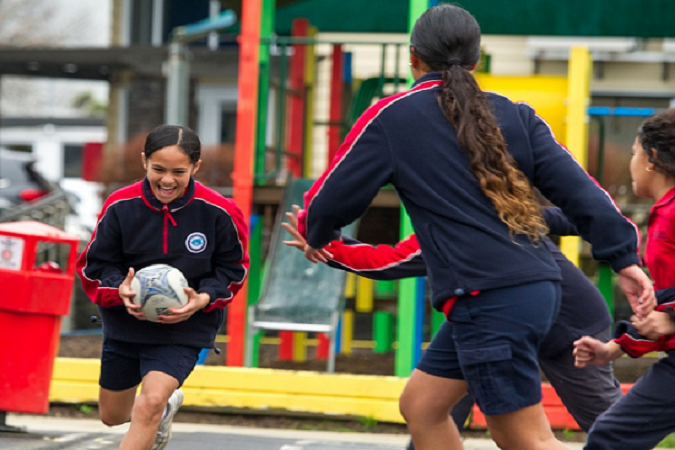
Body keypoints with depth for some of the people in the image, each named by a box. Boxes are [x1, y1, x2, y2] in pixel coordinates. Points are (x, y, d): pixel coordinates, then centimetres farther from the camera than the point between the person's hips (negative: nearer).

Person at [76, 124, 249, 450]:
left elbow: (233, 268, -3)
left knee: (150, 404, -24)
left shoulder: (217, 212, -16)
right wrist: (120, 290, -27)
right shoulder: (121, 206, -15)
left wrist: (203, 298, -22)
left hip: (184, 328, -3)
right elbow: (94, 265, -5)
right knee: (112, 416, 19)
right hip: (124, 324, 3)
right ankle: (168, 404, 52)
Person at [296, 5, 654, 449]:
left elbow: (334, 196, 5)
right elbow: (576, 187, 5)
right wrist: (624, 256, 4)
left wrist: (317, 236, 26)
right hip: (539, 289, 7)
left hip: (489, 302, -7)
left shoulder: (392, 117, 0)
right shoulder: (515, 115, 13)